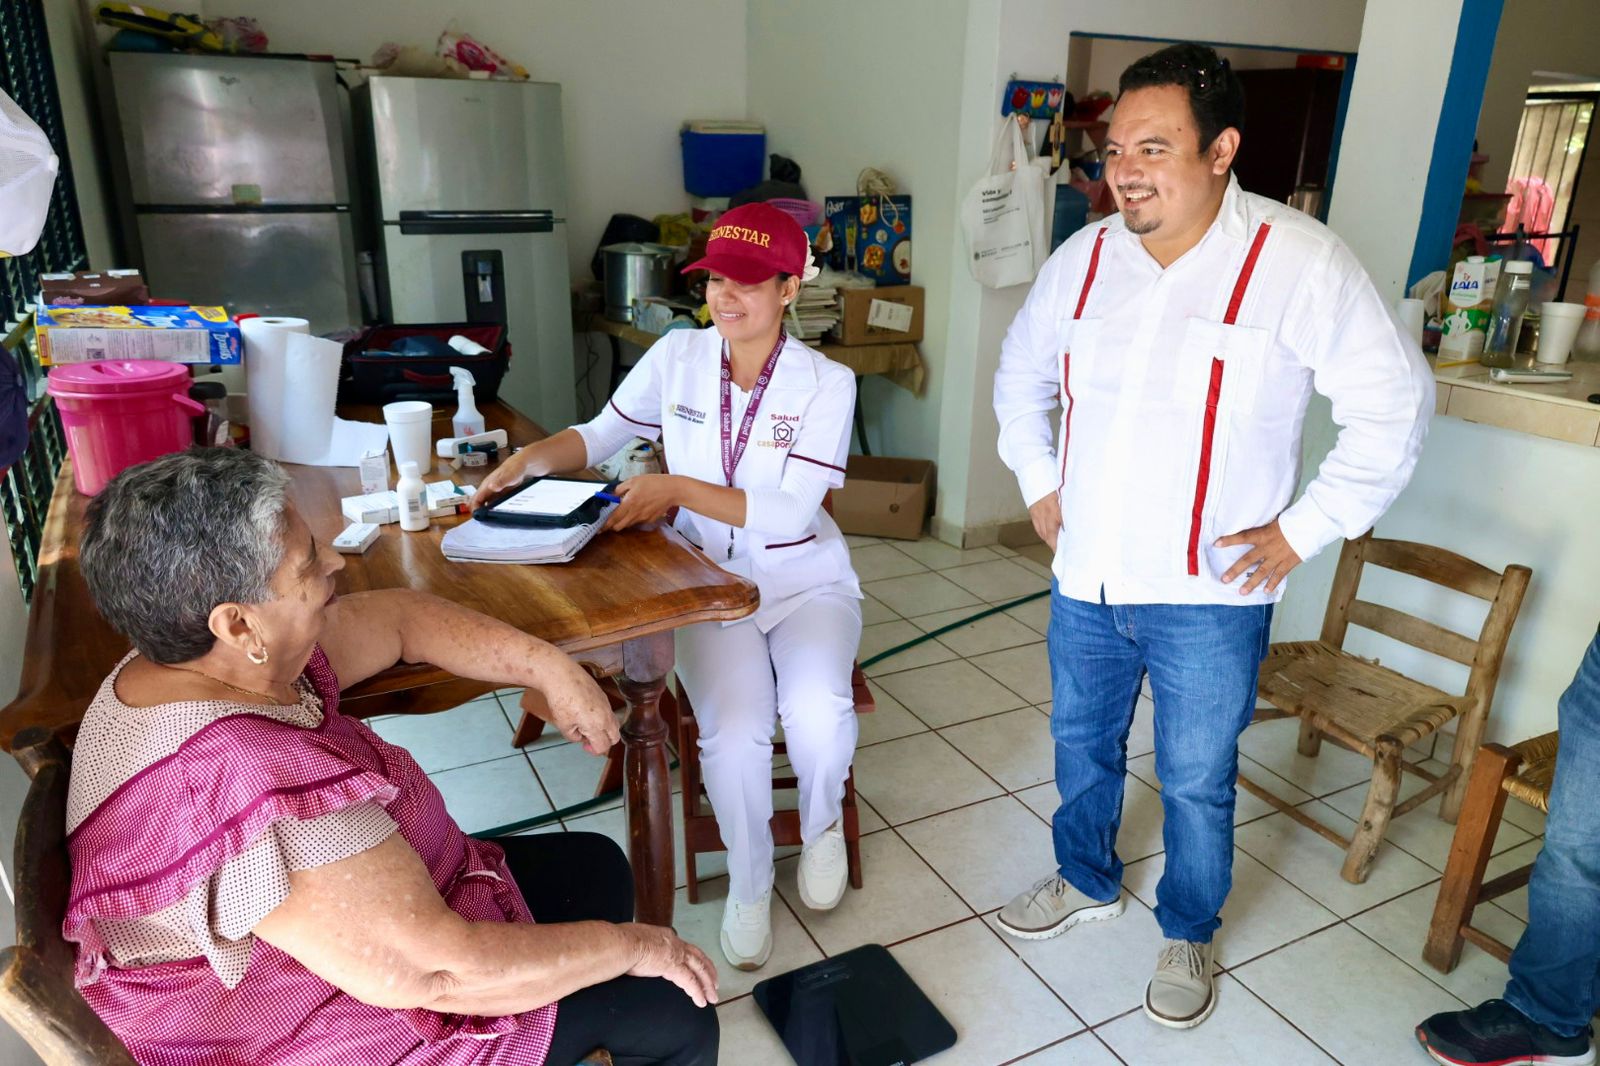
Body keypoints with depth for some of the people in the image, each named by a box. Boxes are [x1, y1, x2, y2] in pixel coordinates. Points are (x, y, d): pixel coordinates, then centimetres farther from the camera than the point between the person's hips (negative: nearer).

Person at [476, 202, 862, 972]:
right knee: (734, 733, -24)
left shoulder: (826, 384, -9)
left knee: (818, 714, -29)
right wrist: (530, 460, -9)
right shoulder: (677, 357, -1)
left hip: (805, 584, -1)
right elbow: (601, 435, 10)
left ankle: (821, 823, 10)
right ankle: (748, 883, 9)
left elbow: (788, 514, -17)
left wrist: (679, 489, -26)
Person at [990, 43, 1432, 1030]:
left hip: (1209, 595, -4)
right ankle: (1087, 882, 47)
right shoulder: (1085, 258, 0)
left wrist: (1305, 530, -11)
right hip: (1086, 579, 5)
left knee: (1197, 782, 11)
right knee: (1082, 744, 21)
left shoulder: (1297, 261, -14)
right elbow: (1021, 373, 17)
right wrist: (1039, 482, 10)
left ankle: (1189, 934, 38)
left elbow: (1396, 403, -8)